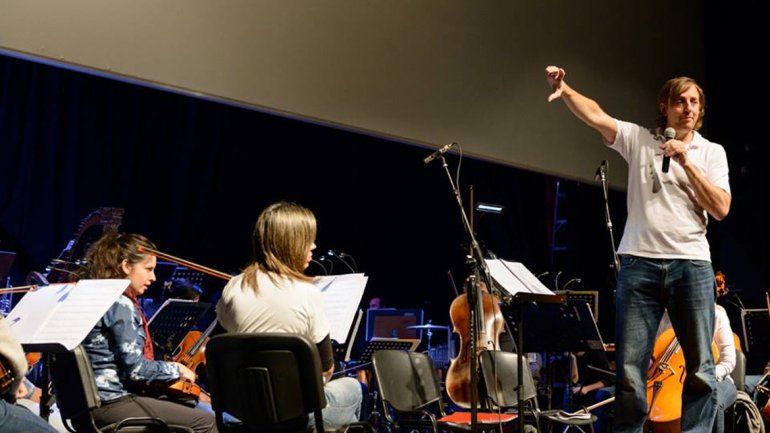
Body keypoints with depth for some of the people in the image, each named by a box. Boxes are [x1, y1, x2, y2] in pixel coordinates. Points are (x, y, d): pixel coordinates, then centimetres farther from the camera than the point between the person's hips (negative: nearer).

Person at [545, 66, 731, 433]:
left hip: (691, 264, 1)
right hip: (639, 262, 0)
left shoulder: (711, 152, 11)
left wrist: (686, 162, -7)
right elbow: (595, 116, -4)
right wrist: (564, 89, -21)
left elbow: (721, 208, 0)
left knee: (700, 368, 2)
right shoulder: (638, 140, 9)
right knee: (629, 367, 0)